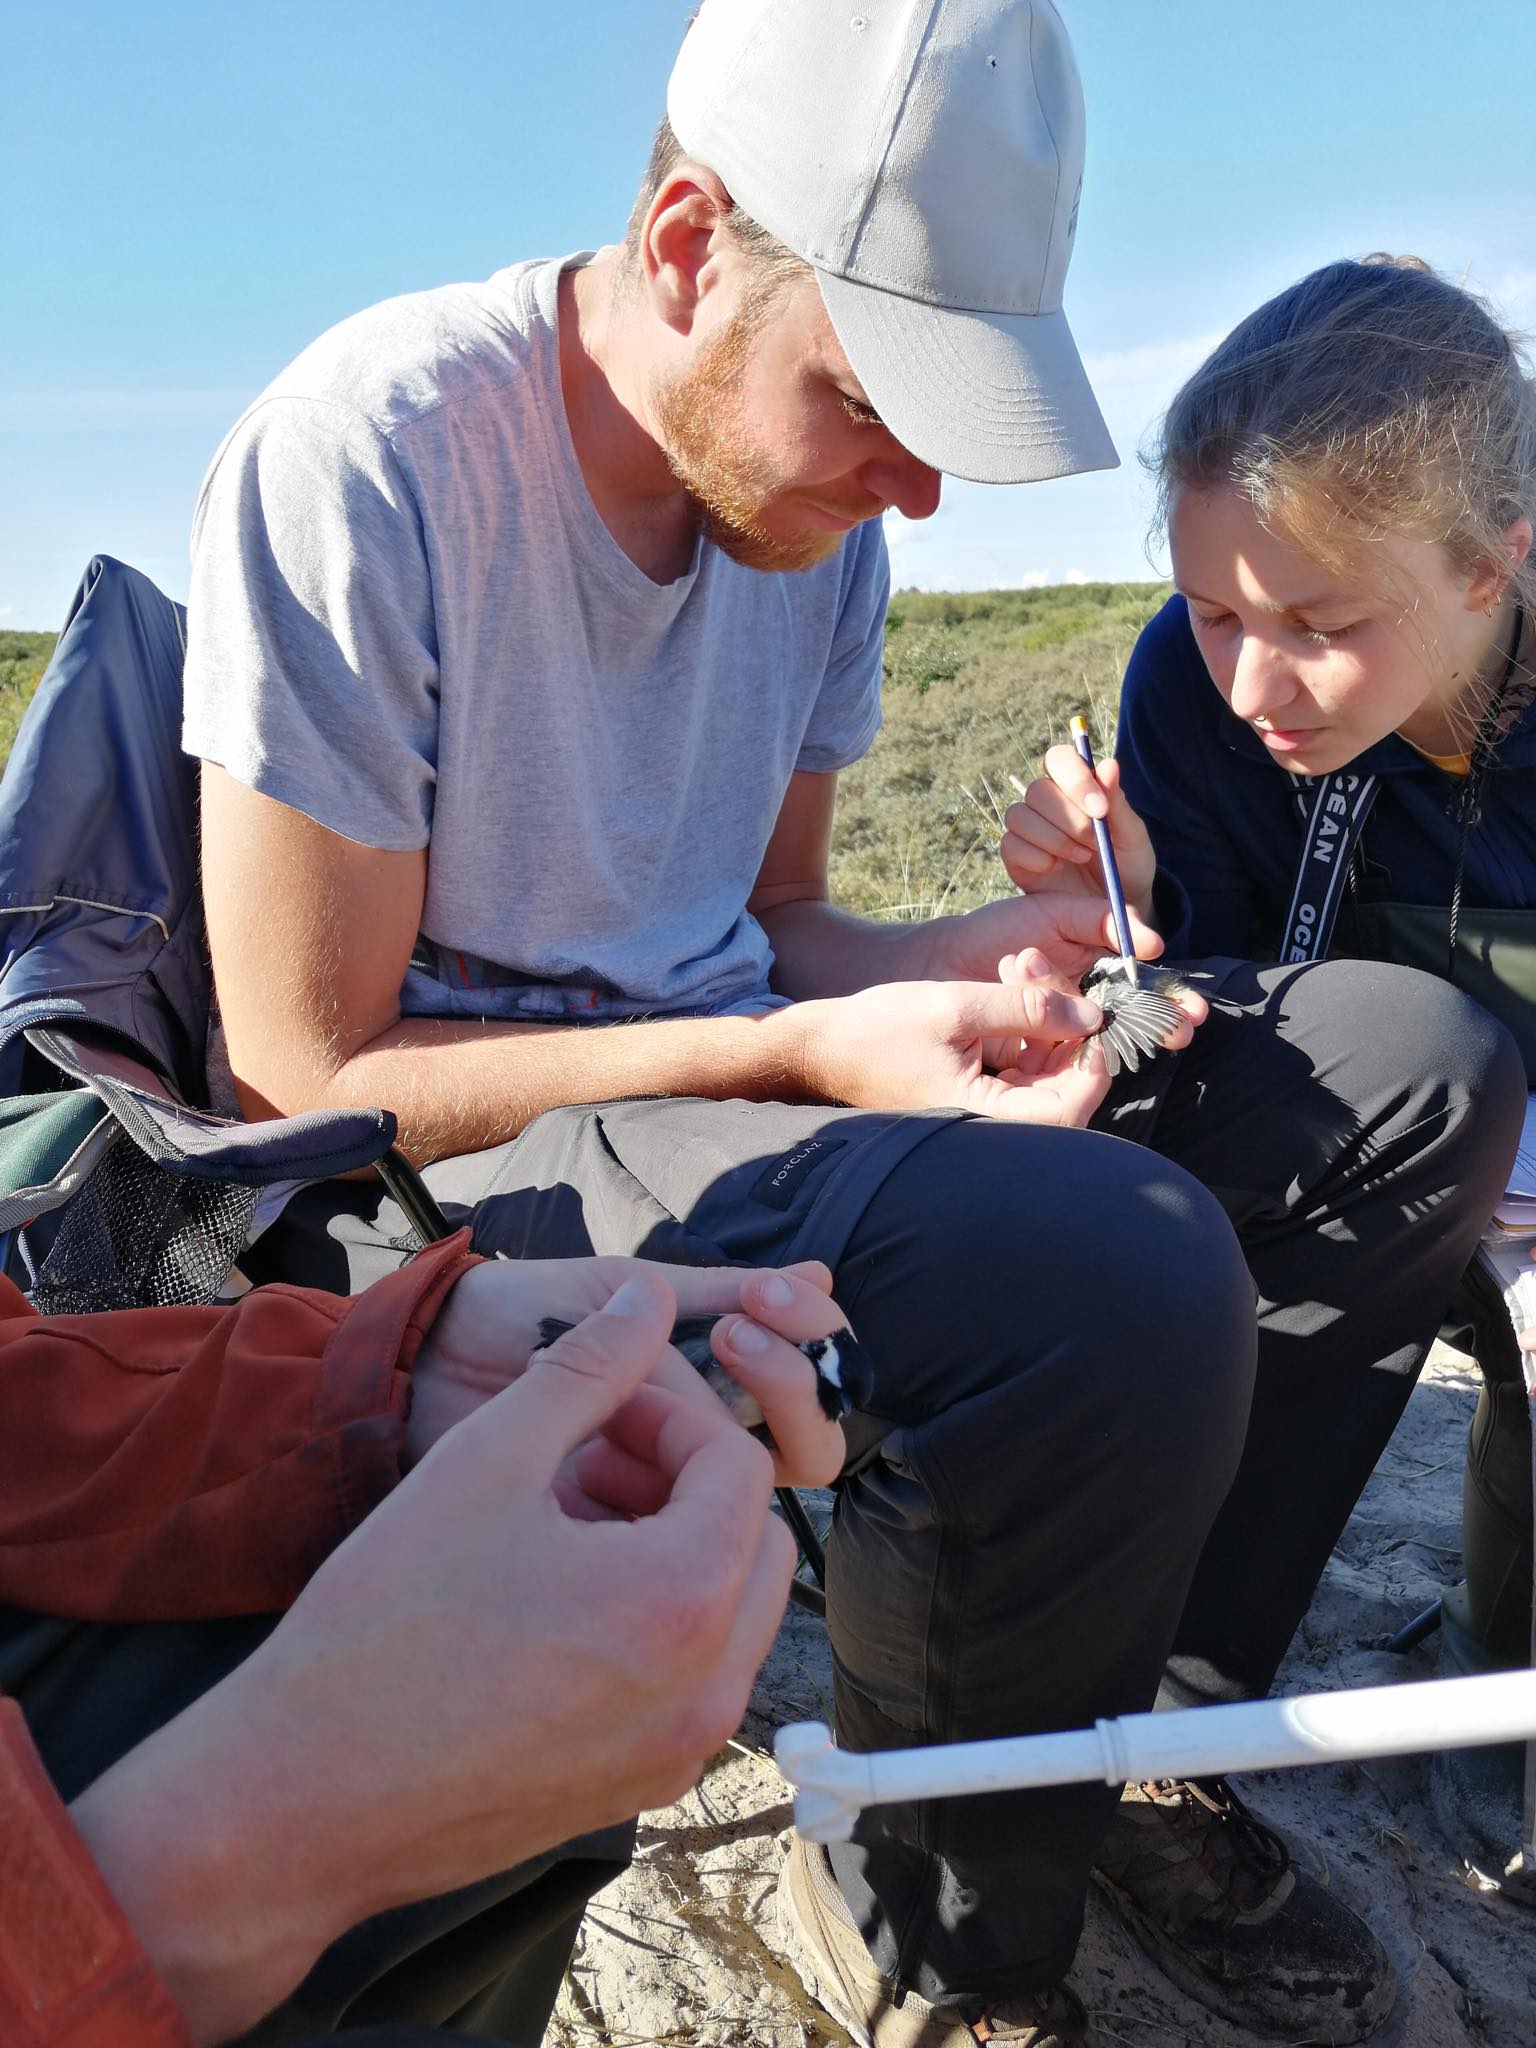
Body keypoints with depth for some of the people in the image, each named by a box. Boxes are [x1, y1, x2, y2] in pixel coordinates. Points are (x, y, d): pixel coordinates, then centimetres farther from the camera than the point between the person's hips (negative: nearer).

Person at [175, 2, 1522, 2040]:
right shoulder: (364, 459, -17)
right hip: (438, 1174, -7)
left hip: (722, 1069, 7)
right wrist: (806, 1058, -21)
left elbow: (767, 918, 13)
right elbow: (307, 1075, -16)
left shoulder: (809, 487, 4)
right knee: (1117, 1267, -34)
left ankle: (1133, 1724, 8)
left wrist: (956, 957, -10)